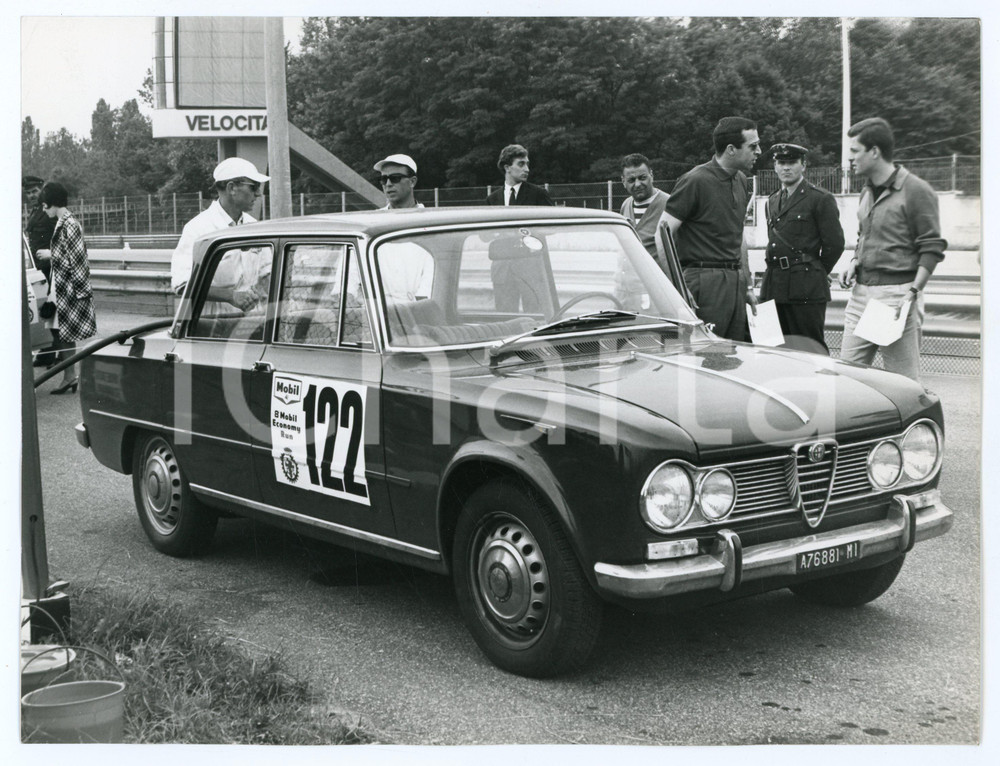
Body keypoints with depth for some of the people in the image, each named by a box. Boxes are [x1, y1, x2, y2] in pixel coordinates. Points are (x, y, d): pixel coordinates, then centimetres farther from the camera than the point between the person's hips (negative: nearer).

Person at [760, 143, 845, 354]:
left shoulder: (821, 199, -3)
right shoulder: (772, 202, 19)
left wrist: (815, 273, 3)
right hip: (774, 286, 7)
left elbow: (834, 243, -5)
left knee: (809, 350, -5)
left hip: (806, 289, -7)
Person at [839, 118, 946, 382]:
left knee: (903, 380, -3)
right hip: (862, 291, 8)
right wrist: (854, 262, 8)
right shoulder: (868, 190, 16)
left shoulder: (916, 190, -9)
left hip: (898, 293, -8)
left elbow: (932, 248, -10)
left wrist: (913, 291, -19)